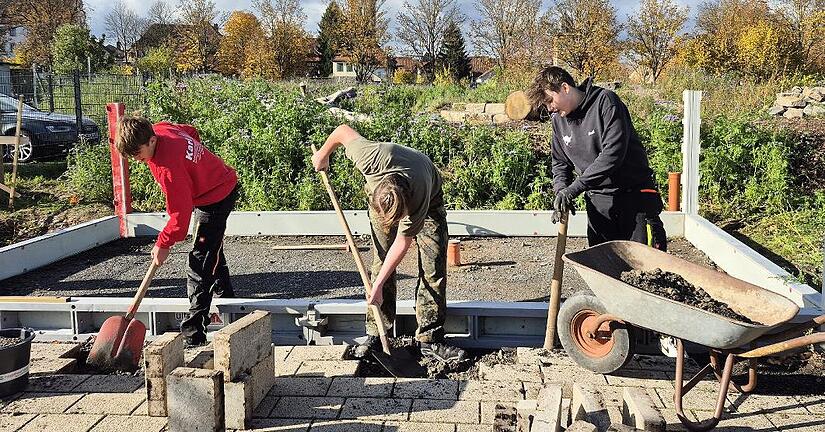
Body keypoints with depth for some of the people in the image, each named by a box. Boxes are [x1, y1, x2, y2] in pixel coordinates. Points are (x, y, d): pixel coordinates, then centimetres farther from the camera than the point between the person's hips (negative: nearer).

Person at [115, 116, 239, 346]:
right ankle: (224, 293, 52)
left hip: (217, 197, -11)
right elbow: (191, 132, 12)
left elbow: (180, 213, -29)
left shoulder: (168, 168, -35)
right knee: (211, 246, 29)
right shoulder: (159, 129, -9)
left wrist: (163, 243, -18)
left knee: (200, 260, -13)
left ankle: (193, 333, -13)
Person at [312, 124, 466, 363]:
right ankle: (376, 335, 3)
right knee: (381, 262, -6)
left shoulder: (420, 199, -43)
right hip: (382, 196, 2)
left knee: (433, 268, -11)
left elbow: (403, 242, -29)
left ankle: (430, 339, -4)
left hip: (430, 199, -2)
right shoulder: (373, 159, -42)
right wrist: (323, 154, -2)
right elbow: (343, 130, -22)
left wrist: (378, 285, -26)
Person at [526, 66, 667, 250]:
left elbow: (613, 152, -25)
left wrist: (575, 187, -26)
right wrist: (561, 190, -5)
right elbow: (560, 162, 16)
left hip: (634, 195, -5)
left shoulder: (605, 100, -15)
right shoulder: (559, 118, 6)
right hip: (598, 201, 6)